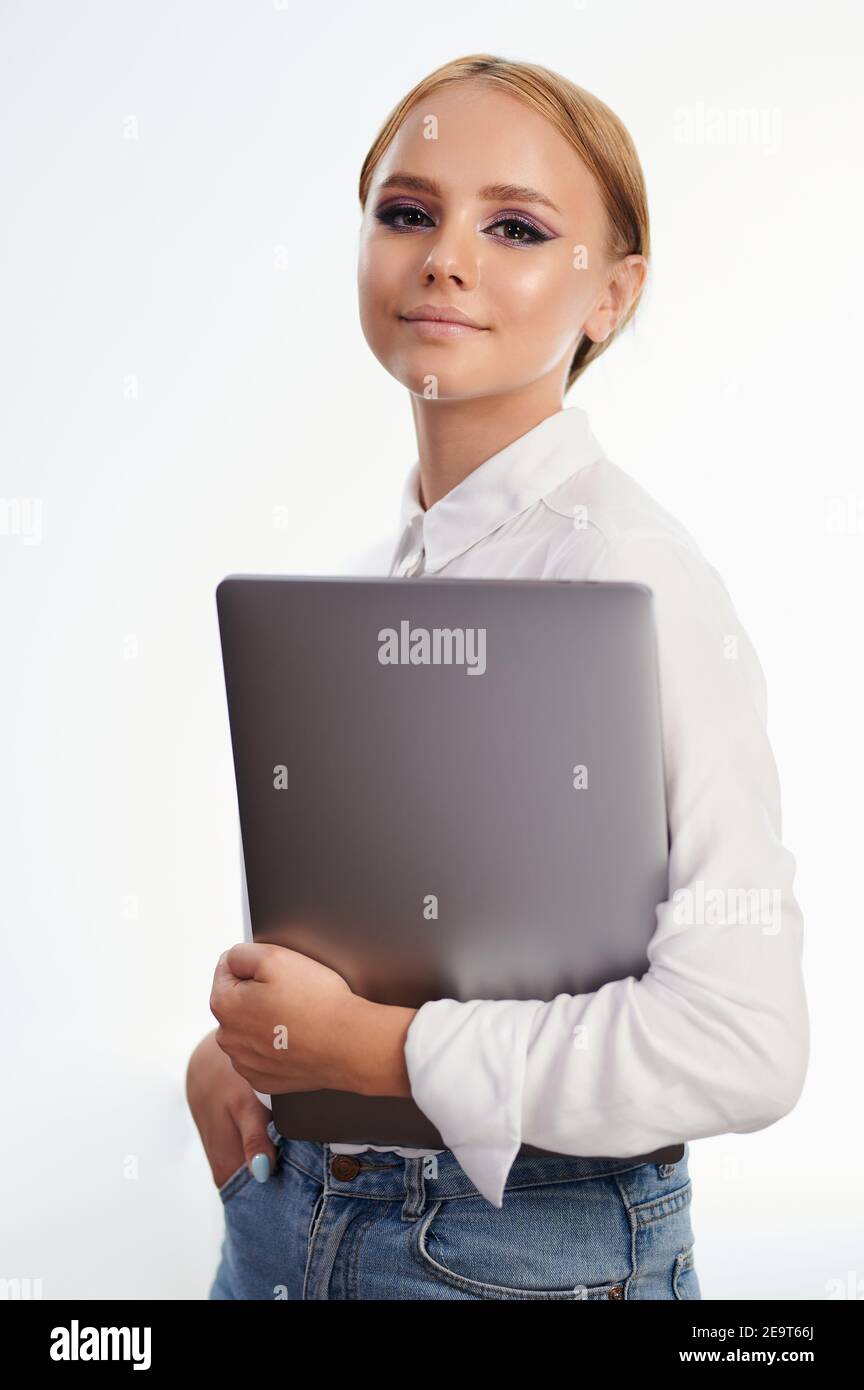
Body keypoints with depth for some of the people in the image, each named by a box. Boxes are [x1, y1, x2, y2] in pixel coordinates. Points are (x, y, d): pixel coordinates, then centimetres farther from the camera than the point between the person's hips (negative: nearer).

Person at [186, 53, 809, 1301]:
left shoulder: (634, 576, -20)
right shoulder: (395, 556, 3)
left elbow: (740, 1047, -25)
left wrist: (369, 1046, -20)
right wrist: (245, 1036, -4)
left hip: (533, 1238, -6)